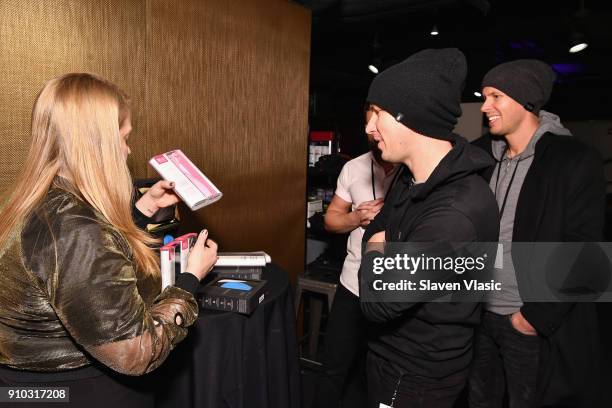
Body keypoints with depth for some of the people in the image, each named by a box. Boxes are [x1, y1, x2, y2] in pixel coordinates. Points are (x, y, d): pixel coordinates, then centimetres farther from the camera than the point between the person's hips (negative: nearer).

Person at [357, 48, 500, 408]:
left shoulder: (458, 213, -34)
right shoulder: (412, 178, -4)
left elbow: (378, 301, -31)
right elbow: (378, 232, 9)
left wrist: (375, 252, -13)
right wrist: (380, 253, -12)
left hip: (420, 378, -8)